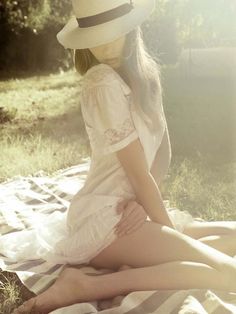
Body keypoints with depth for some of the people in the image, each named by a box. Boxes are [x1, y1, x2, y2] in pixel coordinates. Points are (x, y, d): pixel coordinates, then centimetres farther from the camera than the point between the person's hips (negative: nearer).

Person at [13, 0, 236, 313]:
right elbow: (139, 173, -15)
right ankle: (86, 287, -20)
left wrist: (143, 202, -10)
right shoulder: (103, 82, -14)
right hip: (104, 217, -9)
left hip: (131, 211, 9)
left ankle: (141, 269, -7)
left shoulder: (144, 72, 11)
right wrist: (170, 229, -7)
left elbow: (162, 153, 6)